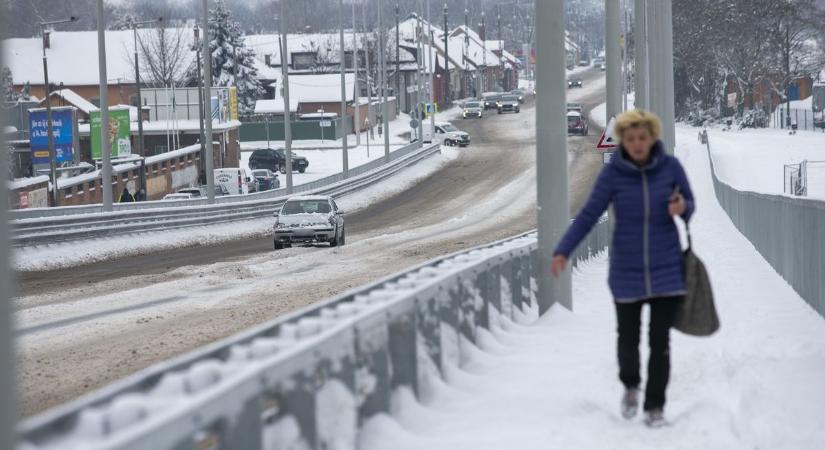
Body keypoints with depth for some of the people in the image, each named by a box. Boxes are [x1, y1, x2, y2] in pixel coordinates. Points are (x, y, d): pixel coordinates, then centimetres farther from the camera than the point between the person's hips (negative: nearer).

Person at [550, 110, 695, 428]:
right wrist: (563, 252, -20)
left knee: (660, 341, -1)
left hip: (666, 268, 0)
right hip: (627, 270, 0)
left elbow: (689, 205, 6)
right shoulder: (612, 174, -9)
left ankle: (655, 407, 10)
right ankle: (630, 385, 40)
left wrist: (681, 207, -19)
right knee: (628, 338, 10)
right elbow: (588, 215, -9)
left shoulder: (670, 167, -6)